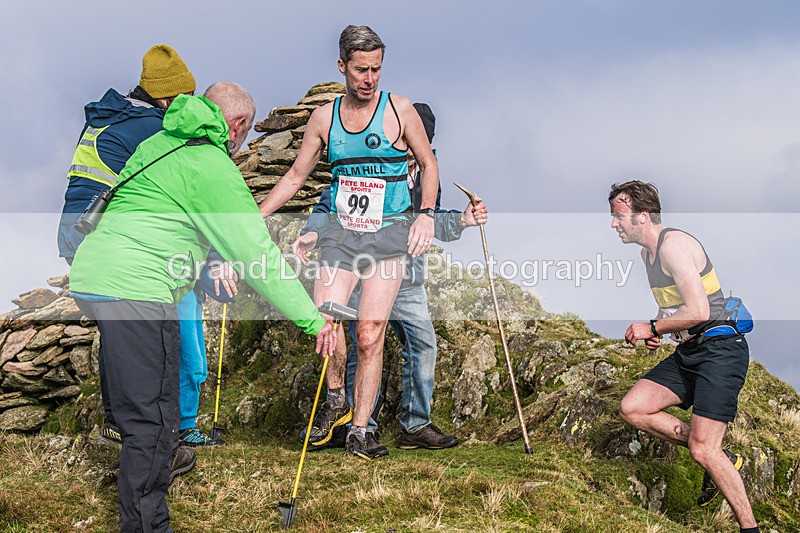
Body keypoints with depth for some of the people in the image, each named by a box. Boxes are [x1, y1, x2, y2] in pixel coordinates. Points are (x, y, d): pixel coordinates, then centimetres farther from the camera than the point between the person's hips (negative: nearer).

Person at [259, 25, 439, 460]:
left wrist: (426, 213, -5)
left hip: (388, 233, -2)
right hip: (340, 232, 2)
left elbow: (428, 164, 11)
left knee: (370, 334, -8)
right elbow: (295, 177, 16)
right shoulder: (324, 118, 8)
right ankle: (336, 400, 13)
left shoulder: (400, 111, 1)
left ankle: (359, 431, 0)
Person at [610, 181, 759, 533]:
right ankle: (721, 460, 9)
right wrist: (657, 332, 10)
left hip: (719, 349, -10)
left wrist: (651, 328, -10)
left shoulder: (673, 244, -16)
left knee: (702, 449, -17)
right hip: (688, 352, 10)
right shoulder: (648, 252, 15)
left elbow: (698, 312, -23)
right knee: (632, 408, 1)